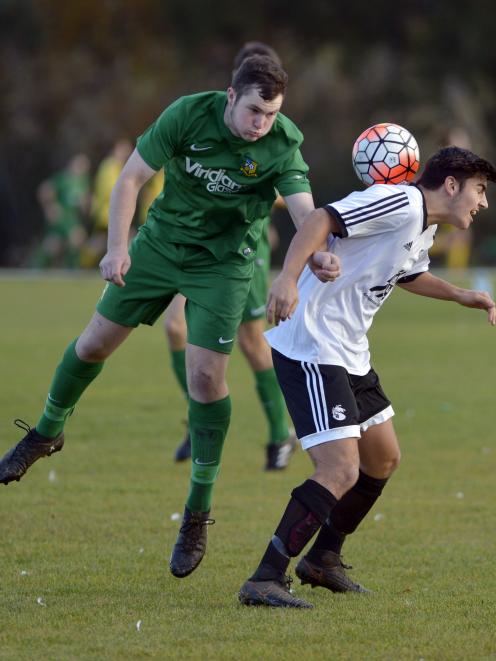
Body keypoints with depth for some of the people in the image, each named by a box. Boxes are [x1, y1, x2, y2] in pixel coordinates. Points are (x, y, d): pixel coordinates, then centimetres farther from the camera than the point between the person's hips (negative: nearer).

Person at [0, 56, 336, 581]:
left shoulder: (283, 145, -21)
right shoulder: (187, 115, -20)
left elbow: (306, 212, -31)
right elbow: (131, 177, -14)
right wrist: (117, 248, -24)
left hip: (224, 262, -2)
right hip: (162, 242, 2)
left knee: (205, 376, -12)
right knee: (96, 341, 9)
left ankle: (198, 513, 1)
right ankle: (47, 433, 38)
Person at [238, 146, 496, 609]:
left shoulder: (425, 228, 16)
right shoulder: (401, 204, -16)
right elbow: (321, 220, -27)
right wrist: (288, 278, -39)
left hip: (348, 354, 11)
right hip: (310, 349, -11)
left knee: (383, 459, 21)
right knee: (341, 471, -20)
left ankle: (323, 560, 35)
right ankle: (264, 580, -18)